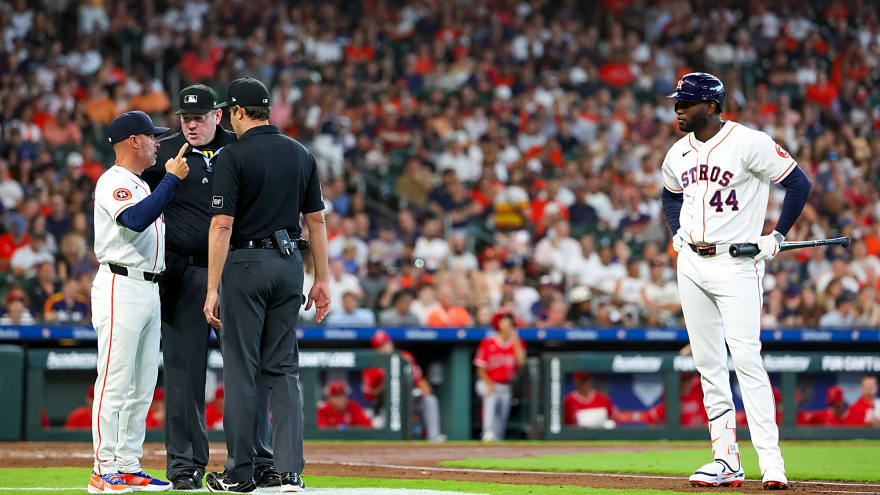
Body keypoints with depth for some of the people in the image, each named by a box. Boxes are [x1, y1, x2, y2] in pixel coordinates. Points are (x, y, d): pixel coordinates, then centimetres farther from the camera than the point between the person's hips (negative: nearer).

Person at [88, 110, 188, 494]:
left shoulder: (140, 185, 21)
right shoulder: (113, 182, -10)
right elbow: (136, 220, -28)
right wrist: (172, 179, -26)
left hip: (148, 289, 10)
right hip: (121, 287, -10)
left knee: (143, 386, 9)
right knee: (115, 382, -10)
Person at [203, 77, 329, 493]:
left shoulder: (233, 156, -10)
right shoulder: (301, 154, 8)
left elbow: (222, 226, -14)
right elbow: (316, 221, 9)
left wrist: (213, 288, -14)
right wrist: (322, 280, 13)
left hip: (247, 263, -5)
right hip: (289, 264, 5)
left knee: (241, 369, 2)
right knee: (284, 369, 8)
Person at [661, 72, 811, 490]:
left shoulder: (749, 143, -11)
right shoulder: (678, 153, 10)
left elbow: (799, 184, -9)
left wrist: (777, 236, -11)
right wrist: (677, 232, 14)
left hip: (737, 263, -7)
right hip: (690, 263, 7)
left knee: (746, 358, -15)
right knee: (708, 363, 6)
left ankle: (772, 464, -16)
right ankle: (726, 459, 11)